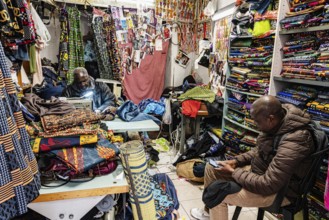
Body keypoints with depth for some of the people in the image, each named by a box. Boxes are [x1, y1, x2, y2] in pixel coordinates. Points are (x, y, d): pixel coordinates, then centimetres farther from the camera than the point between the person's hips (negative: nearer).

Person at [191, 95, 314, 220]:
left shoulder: (292, 143, -34)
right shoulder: (276, 125, -7)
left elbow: (267, 185, -31)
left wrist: (233, 172, -19)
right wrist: (236, 161, -2)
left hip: (278, 190, -8)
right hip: (262, 170, 9)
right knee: (211, 168, 7)